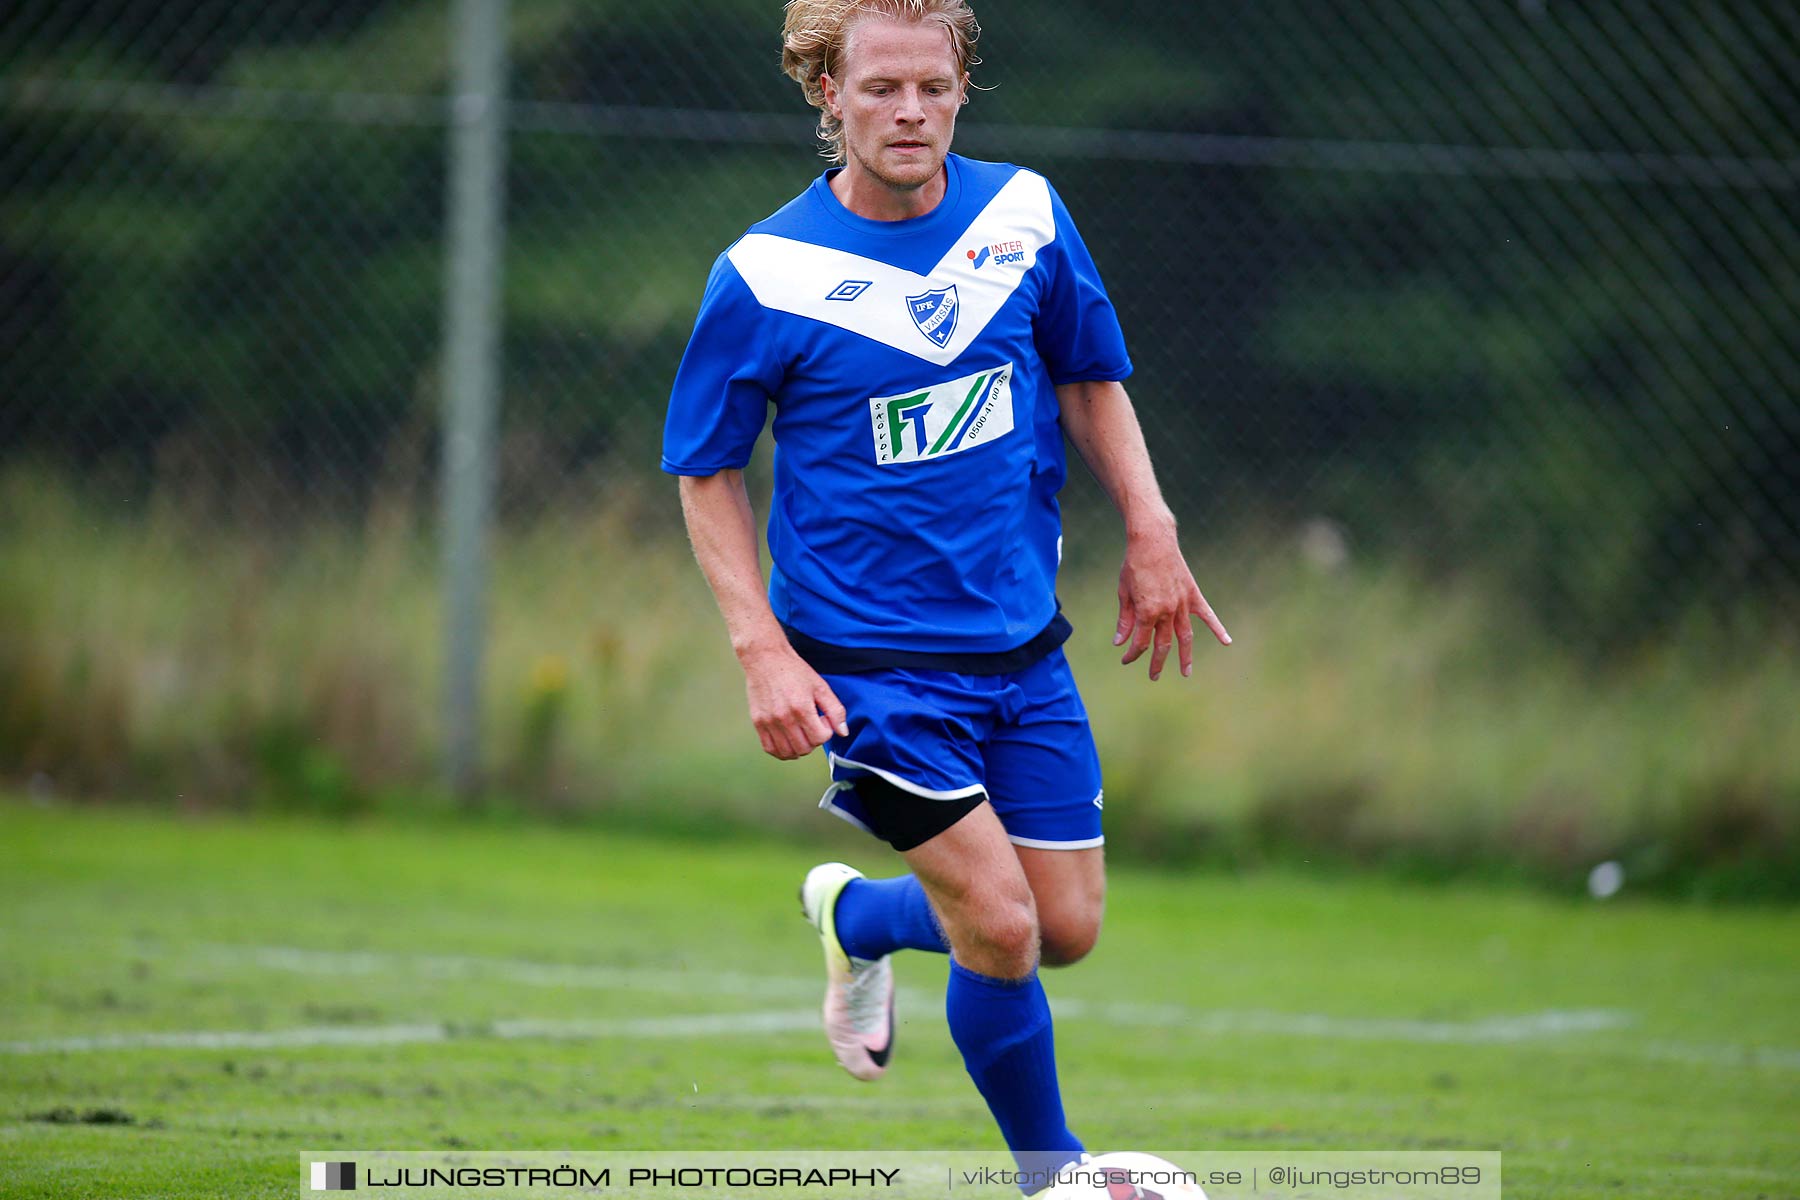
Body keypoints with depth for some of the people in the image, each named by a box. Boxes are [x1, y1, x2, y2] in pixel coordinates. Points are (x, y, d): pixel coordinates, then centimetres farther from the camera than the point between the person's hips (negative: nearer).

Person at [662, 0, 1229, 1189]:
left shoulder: (1025, 213, -2)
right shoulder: (765, 278, -12)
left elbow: (1091, 377, 14)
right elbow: (707, 473, -2)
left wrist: (1151, 534, 5)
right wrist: (763, 649, -11)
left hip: (1022, 642, 5)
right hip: (870, 662, -5)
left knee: (1069, 929, 6)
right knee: (1001, 932, -12)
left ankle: (857, 916, 35)